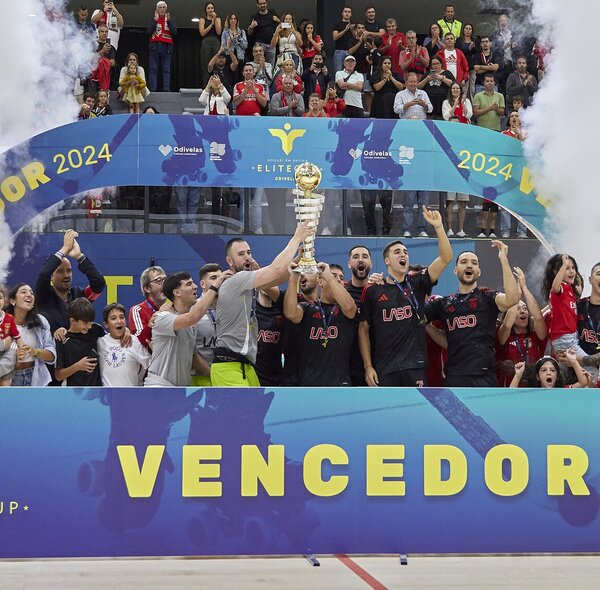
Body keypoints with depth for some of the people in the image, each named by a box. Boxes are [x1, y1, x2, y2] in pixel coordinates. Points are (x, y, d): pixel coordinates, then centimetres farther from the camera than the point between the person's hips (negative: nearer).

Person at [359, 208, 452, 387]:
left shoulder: (417, 284, 7)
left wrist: (438, 226, -13)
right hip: (384, 369, -1)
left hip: (415, 366, 1)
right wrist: (368, 366, 0)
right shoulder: (372, 291, 5)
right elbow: (364, 330, 6)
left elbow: (445, 258, -2)